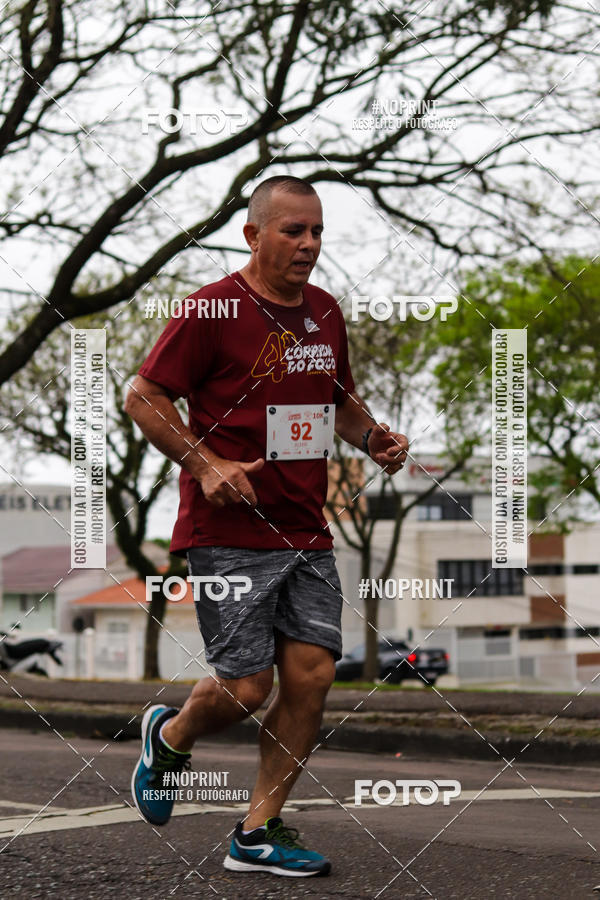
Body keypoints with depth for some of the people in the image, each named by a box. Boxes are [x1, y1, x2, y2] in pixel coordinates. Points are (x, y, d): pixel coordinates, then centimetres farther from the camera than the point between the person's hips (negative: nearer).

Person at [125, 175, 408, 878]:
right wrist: (204, 464, -17)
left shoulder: (324, 312, 13)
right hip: (229, 534, -6)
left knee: (311, 674, -1)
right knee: (247, 687, -6)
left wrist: (375, 438, 6)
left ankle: (258, 833, 11)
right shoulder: (211, 310, -8)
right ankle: (170, 736, 29)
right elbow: (143, 398, -6)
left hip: (307, 534, 6)